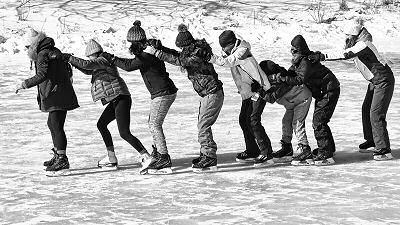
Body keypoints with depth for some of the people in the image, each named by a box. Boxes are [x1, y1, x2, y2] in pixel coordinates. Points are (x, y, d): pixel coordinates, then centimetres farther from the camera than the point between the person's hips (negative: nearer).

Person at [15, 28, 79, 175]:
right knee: (52, 124, 22)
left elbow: (42, 75, -27)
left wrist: (25, 84, -22)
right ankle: (57, 156, 31)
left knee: (56, 126, -14)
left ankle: (62, 161, -20)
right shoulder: (54, 52, 16)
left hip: (56, 96, -11)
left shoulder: (43, 55, -14)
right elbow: (68, 70, 25)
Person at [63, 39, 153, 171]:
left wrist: (70, 58, -12)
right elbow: (88, 71, 32)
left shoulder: (102, 60, -9)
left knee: (124, 133, -17)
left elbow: (87, 65, -22)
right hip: (115, 101, 11)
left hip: (121, 99, -11)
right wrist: (73, 62, 21)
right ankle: (111, 158, 24)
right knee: (101, 125, 21)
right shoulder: (101, 63, 20)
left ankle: (146, 157, -19)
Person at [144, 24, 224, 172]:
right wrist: (159, 47, 0)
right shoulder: (192, 52, 7)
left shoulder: (197, 56, -23)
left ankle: (210, 160, -9)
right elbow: (177, 55, 12)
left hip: (213, 94, -10)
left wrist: (156, 52, -25)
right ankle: (205, 155, 23)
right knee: (202, 125, 15)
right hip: (206, 94, 10)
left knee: (203, 126, -10)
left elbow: (177, 61, -27)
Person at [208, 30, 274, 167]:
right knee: (244, 120, 11)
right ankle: (252, 152, 23)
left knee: (253, 121, -17)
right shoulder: (233, 53, 11)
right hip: (247, 93, 10)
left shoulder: (242, 50, -17)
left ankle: (267, 155, -16)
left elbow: (229, 62, -29)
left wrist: (212, 58, -35)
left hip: (259, 89, -10)